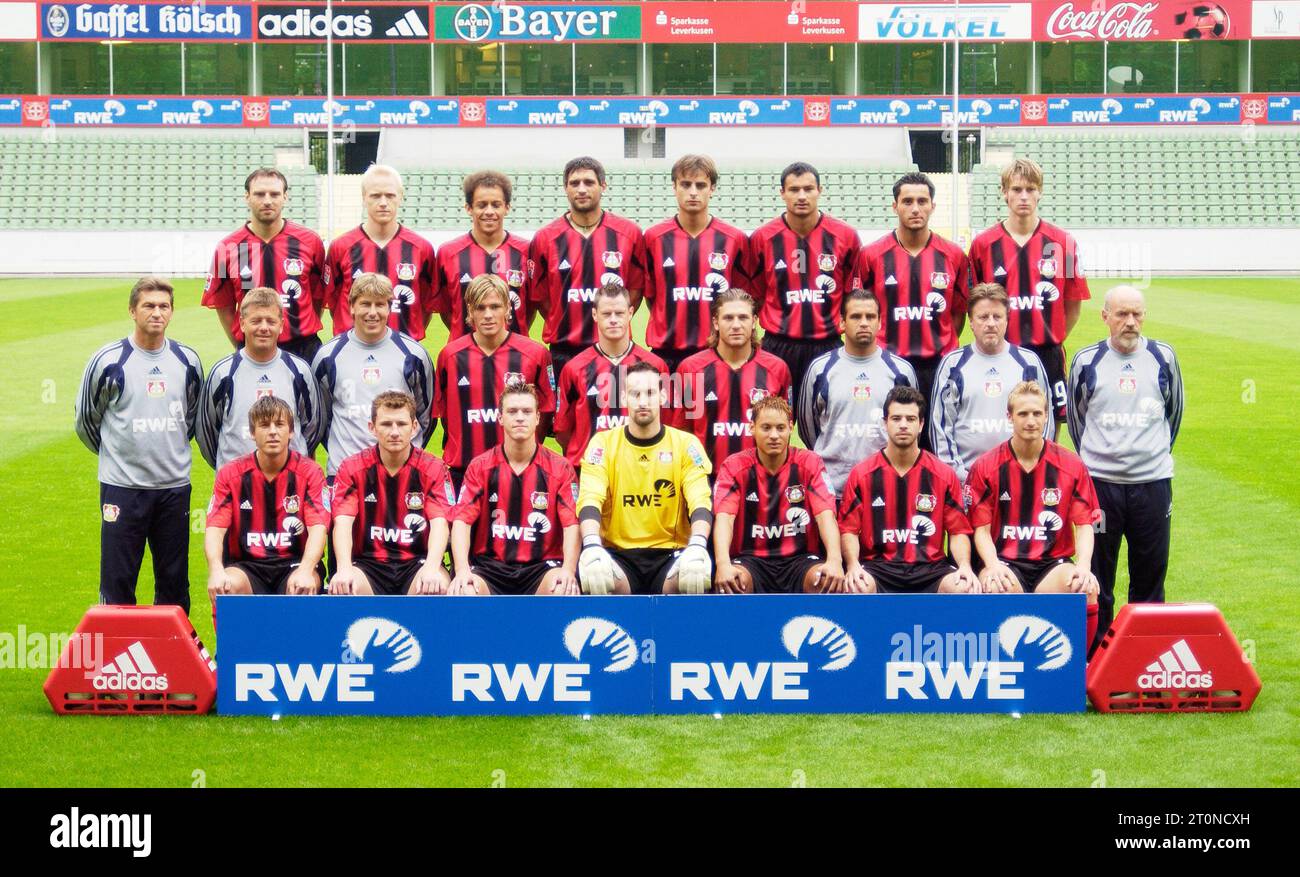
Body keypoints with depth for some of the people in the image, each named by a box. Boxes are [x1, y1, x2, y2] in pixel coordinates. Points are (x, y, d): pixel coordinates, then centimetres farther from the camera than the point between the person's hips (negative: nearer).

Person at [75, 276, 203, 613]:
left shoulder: (188, 361, 5)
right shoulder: (108, 361, -6)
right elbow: (86, 419, 6)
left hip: (175, 486, 3)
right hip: (122, 486, -3)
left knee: (174, 579, 9)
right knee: (118, 580, 1)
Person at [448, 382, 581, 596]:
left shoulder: (560, 468, 4)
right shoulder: (480, 466, 6)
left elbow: (572, 524, -6)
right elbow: (462, 520, -4)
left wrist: (568, 569, -26)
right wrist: (462, 570, -23)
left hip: (542, 566, 0)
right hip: (489, 565, 0)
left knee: (564, 588, -34)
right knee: (464, 591, -33)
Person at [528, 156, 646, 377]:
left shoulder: (629, 233, 3)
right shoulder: (545, 239, 2)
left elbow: (636, 287, 7)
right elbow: (539, 296, 7)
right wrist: (564, 325, 2)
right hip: (563, 350, 0)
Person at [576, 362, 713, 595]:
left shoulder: (686, 444, 2)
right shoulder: (603, 443, 2)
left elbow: (701, 501, -11)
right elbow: (590, 499, -12)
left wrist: (698, 546, -33)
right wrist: (592, 546, -34)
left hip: (670, 555, 0)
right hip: (618, 554, 0)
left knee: (692, 577, -33)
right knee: (598, 576, -34)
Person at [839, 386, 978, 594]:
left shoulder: (944, 475, 6)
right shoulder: (862, 474, 5)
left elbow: (958, 531, 7)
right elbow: (849, 529, 4)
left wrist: (965, 567, -13)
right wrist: (853, 565, -16)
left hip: (930, 569, 1)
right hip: (878, 567, -1)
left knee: (967, 587, -30)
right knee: (857, 586, -37)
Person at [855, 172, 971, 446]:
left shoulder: (953, 256, 4)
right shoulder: (872, 256, 0)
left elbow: (959, 310, 14)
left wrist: (941, 347, 8)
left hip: (937, 367, 1)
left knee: (935, 447, 4)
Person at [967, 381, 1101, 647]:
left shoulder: (1071, 465, 5)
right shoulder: (986, 467, 2)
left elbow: (1085, 524, 3)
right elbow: (981, 528, 0)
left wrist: (1084, 565, -16)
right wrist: (993, 565, -19)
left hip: (1054, 564, 1)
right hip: (1005, 563, -1)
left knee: (1087, 588, -30)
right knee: (995, 588, -36)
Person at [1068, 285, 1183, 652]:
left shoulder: (1164, 357, 3)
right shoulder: (1086, 361, 1)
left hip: (1153, 483, 1)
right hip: (1100, 483, -1)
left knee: (1150, 574, 6)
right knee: (1097, 579, 3)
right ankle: (1095, 653, 12)